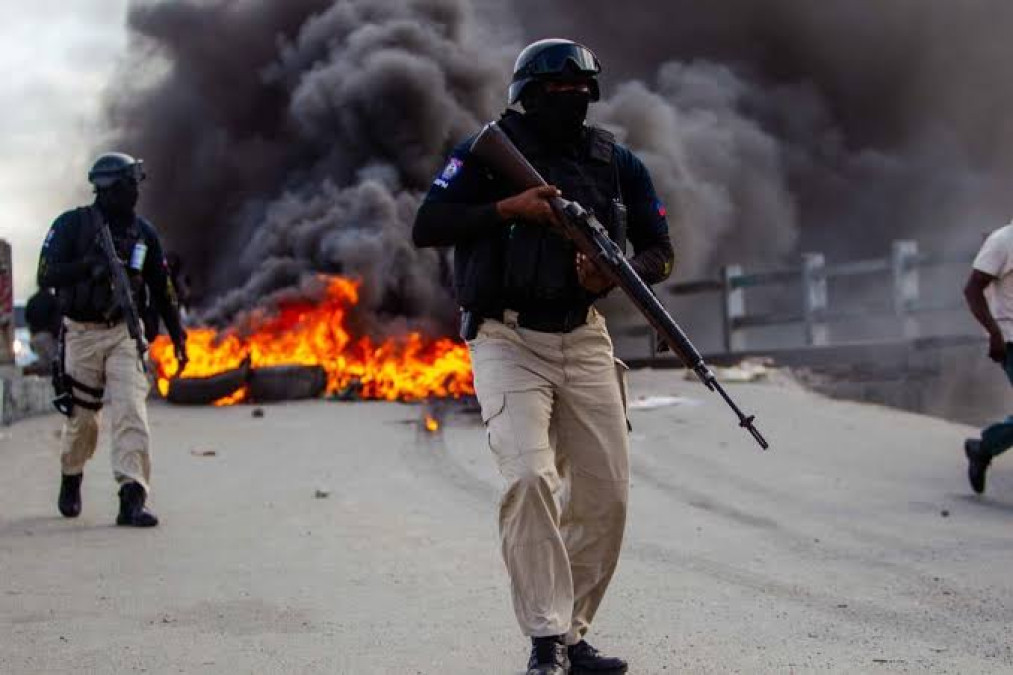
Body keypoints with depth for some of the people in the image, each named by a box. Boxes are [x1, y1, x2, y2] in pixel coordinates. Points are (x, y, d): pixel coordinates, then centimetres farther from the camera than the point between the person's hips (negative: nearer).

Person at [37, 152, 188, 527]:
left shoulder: (142, 233, 6)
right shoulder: (71, 225, -4)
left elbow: (161, 288, 15)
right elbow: (47, 275, -12)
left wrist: (177, 335, 18)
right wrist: (90, 265, -26)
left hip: (125, 332, 2)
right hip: (82, 333, -2)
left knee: (131, 409, -15)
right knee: (82, 416, 8)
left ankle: (132, 499, -19)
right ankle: (71, 479, 37)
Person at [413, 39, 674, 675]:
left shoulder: (617, 162, 8)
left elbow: (660, 251, 11)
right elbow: (426, 226, -7)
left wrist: (616, 275, -11)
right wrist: (508, 209, -18)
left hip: (585, 341, 4)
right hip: (508, 341, -4)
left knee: (606, 493, 1)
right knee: (530, 476, -21)